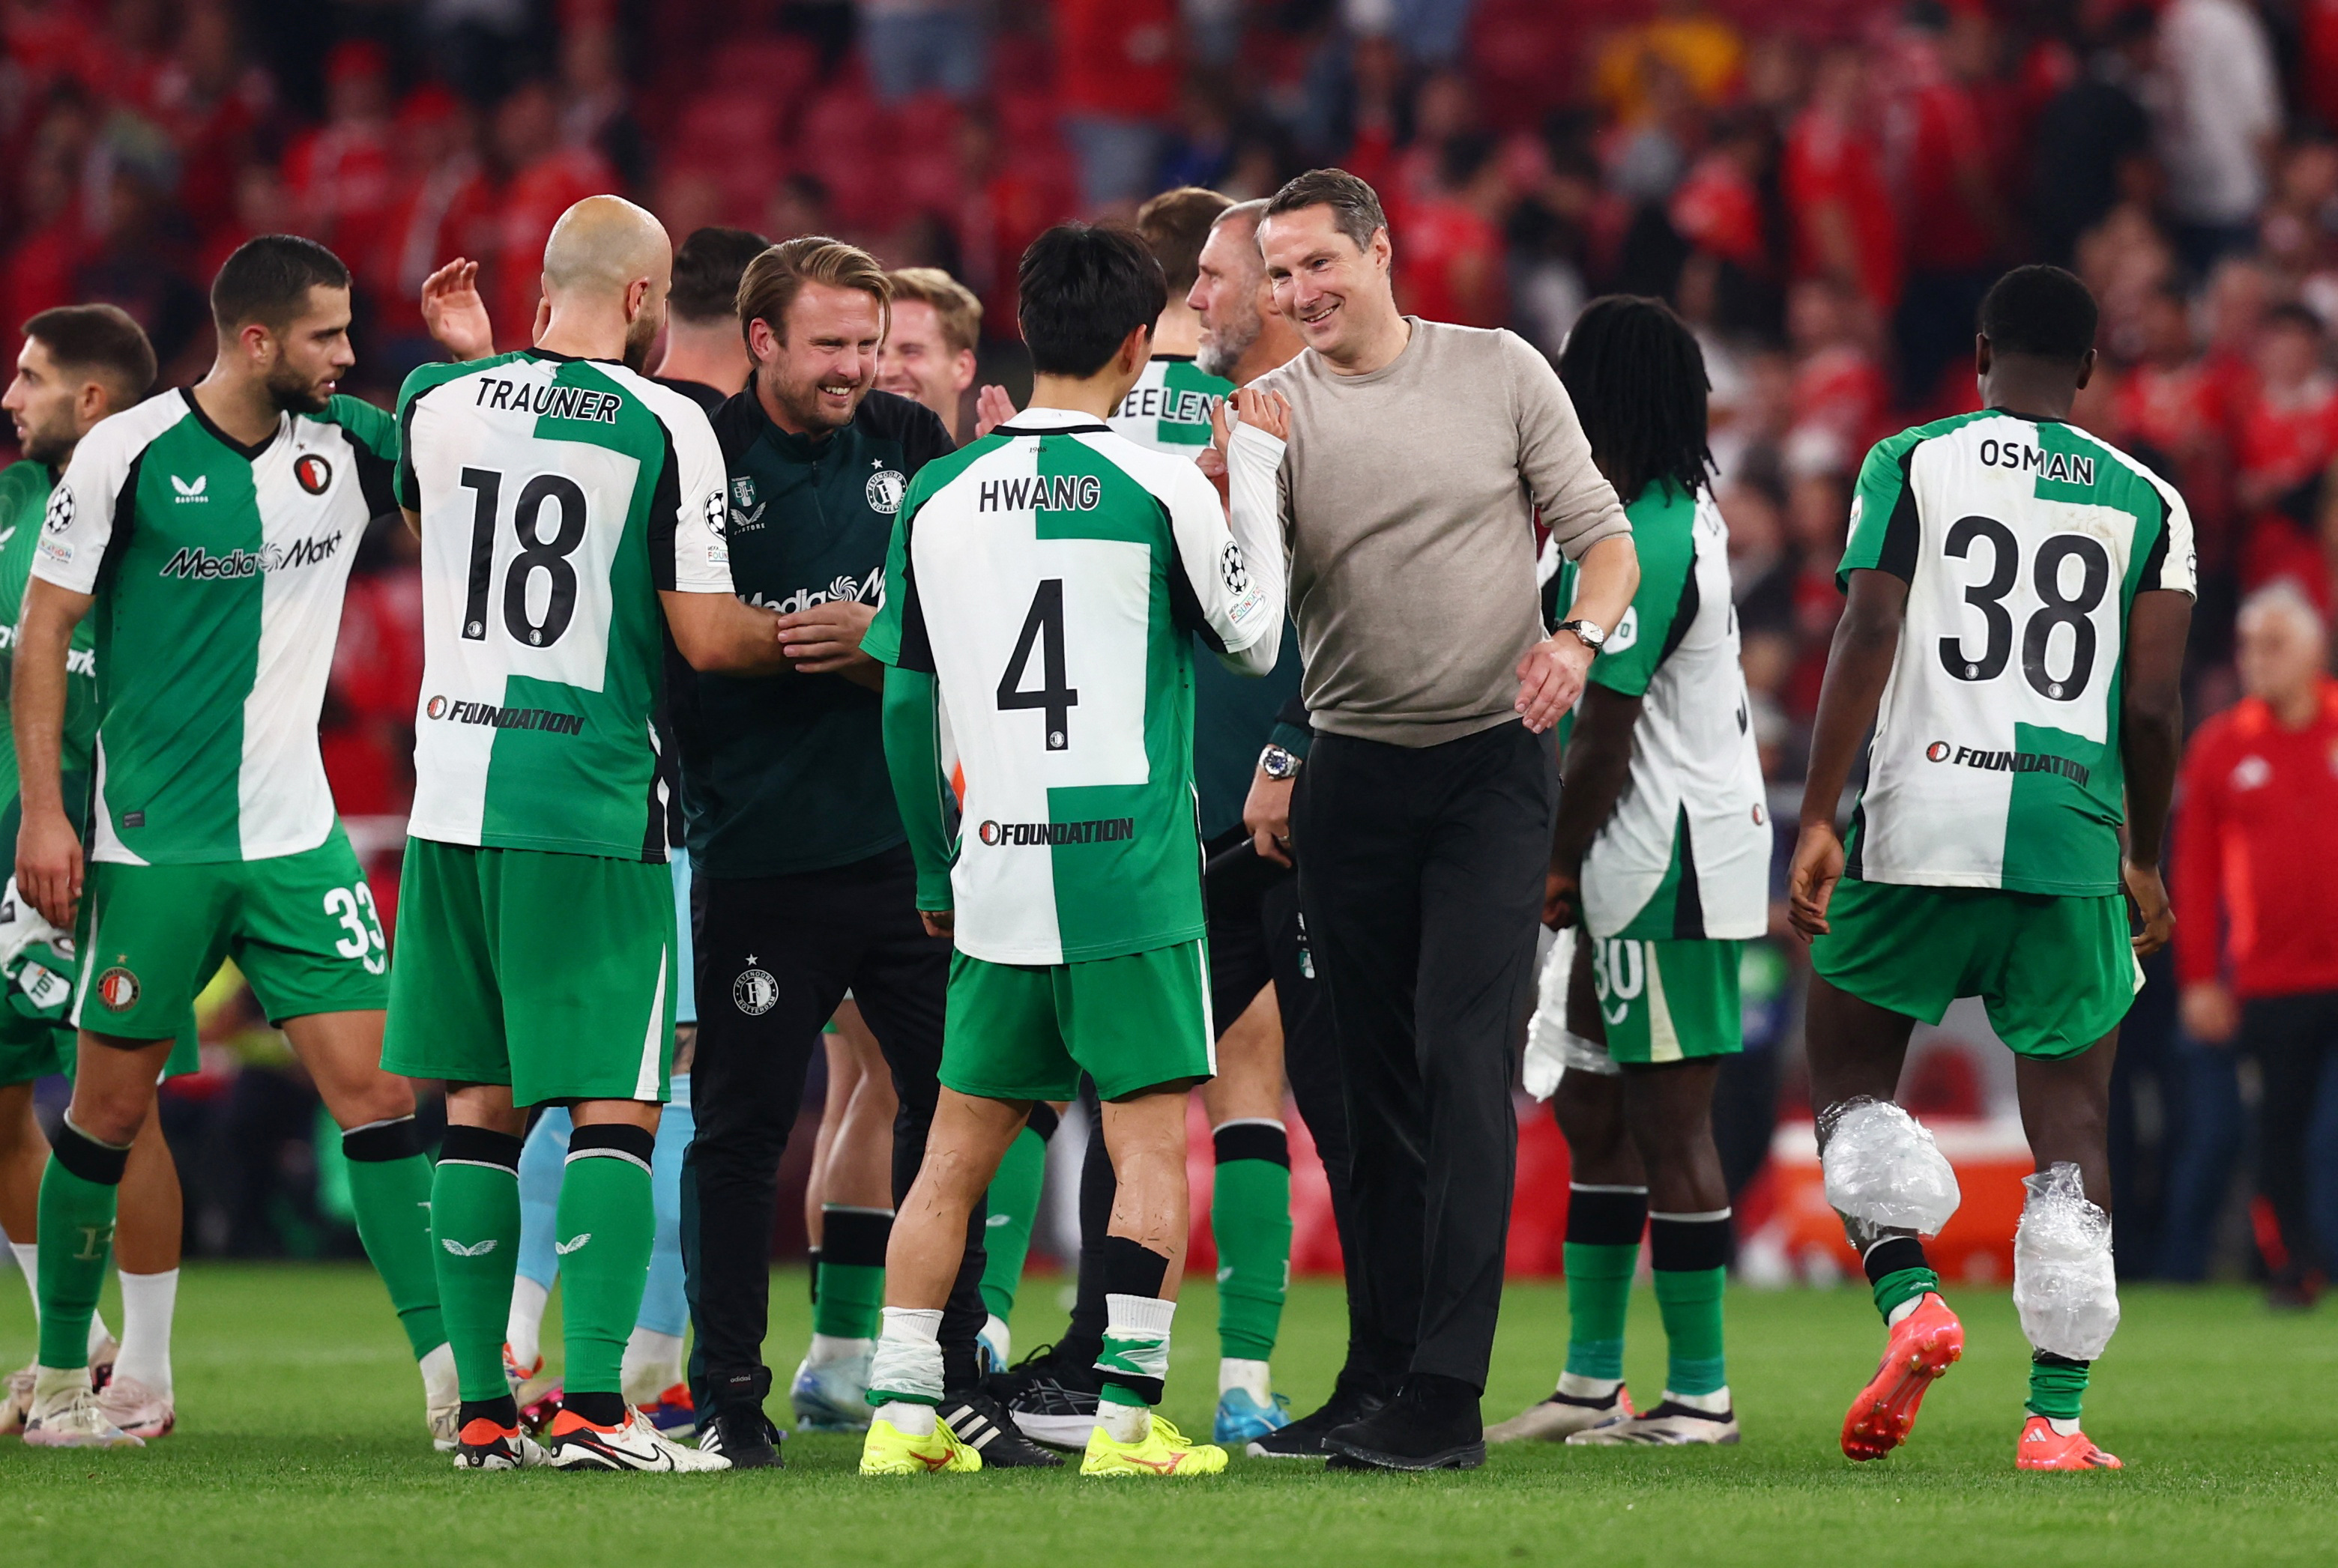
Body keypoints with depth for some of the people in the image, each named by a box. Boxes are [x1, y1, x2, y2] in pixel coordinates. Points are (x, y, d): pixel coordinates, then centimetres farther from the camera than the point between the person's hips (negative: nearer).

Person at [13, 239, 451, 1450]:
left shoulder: (343, 448, 4)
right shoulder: (127, 453, -8)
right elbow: (44, 628, -3)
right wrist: (43, 809, -9)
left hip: (296, 838, 4)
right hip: (150, 843, -4)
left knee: (376, 1091, -6)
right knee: (109, 1111, 4)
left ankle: (453, 1382, -9)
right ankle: (60, 1381, 20)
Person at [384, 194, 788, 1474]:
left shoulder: (438, 404, 5)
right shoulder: (664, 427, -8)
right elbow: (706, 639, -8)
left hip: (452, 792, 5)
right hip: (588, 804, -5)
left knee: (478, 1104, 9)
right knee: (612, 1107, -1)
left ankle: (483, 1410, 9)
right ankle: (593, 1406, -10)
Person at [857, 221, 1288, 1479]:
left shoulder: (938, 497, 5)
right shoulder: (1159, 490, -8)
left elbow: (906, 706, 10)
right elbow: (1253, 640, 6)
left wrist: (935, 874, 21)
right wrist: (1257, 478, 14)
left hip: (994, 877, 4)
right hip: (1131, 877, -4)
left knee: (957, 1150, 11)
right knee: (1152, 1144, 2)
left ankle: (901, 1412, 8)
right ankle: (1127, 1416, -3)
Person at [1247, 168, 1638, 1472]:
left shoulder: (1499, 372, 1)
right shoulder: (1273, 412, 3)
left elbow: (1606, 539, 3)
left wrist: (1579, 633, -16)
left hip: (1494, 762, -3)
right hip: (1352, 768, 3)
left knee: (1463, 1067, -13)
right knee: (1378, 1081, 6)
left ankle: (1448, 1399, -18)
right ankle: (1391, 1373, 13)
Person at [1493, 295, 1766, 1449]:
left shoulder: (1638, 547, -19)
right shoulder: (1686, 511, 12)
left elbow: (1602, 740, -16)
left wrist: (1554, 879, -9)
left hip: (1661, 867, -11)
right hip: (1657, 862, 11)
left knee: (1669, 1120, -5)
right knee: (1594, 1114, 15)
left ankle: (1700, 1394, -1)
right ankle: (1591, 1383, 21)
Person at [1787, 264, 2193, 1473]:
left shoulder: (1913, 465, 4)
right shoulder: (2146, 503, 9)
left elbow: (1867, 640, -6)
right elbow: (2152, 707, 5)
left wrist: (1816, 821, -7)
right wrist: (2146, 863, 17)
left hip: (1924, 820, -1)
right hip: (2072, 832, 1)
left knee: (1850, 1071, 16)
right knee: (2071, 1123, 7)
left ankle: (1907, 1296, -9)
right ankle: (2056, 1417, 0)